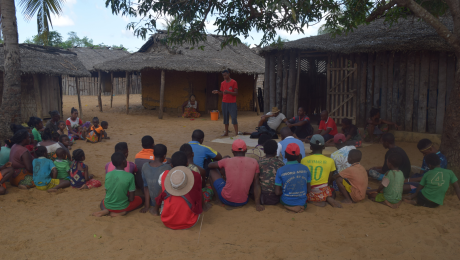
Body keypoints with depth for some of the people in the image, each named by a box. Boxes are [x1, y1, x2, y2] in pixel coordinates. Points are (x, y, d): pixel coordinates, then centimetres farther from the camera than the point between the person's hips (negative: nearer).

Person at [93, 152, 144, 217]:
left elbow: (106, 192, 4)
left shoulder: (108, 175, -8)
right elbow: (131, 198, -14)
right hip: (122, 206, -4)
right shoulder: (129, 176, -20)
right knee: (140, 199, 22)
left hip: (108, 206, 4)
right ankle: (122, 212, -2)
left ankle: (106, 211, 5)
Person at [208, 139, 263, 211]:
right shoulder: (254, 162, -2)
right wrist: (258, 204, -2)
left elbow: (210, 165, 13)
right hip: (243, 202, 3)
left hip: (226, 200, -3)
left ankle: (218, 199, 19)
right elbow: (256, 184, -4)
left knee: (212, 172, 17)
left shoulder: (227, 161, -5)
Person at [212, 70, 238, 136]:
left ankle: (236, 132, -2)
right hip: (224, 103, 5)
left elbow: (236, 93, -9)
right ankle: (226, 132, 15)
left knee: (234, 118, -7)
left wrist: (228, 92, -24)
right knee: (225, 118, 7)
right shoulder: (222, 83, 10)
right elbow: (222, 94, 14)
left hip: (232, 103, -5)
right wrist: (217, 92, -6)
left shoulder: (234, 82, -5)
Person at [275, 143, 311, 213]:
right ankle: (301, 206, 2)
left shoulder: (280, 171, -14)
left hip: (287, 202, -3)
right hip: (302, 202, 4)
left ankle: (289, 207, -2)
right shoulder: (305, 169, -7)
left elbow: (277, 192, -11)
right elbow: (308, 189, 1)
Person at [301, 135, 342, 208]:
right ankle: (329, 198, -4)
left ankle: (312, 201, -2)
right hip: (323, 192, 2)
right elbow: (329, 180, 5)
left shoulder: (304, 160, -3)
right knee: (332, 192, 33)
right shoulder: (330, 161, -3)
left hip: (309, 194, -1)